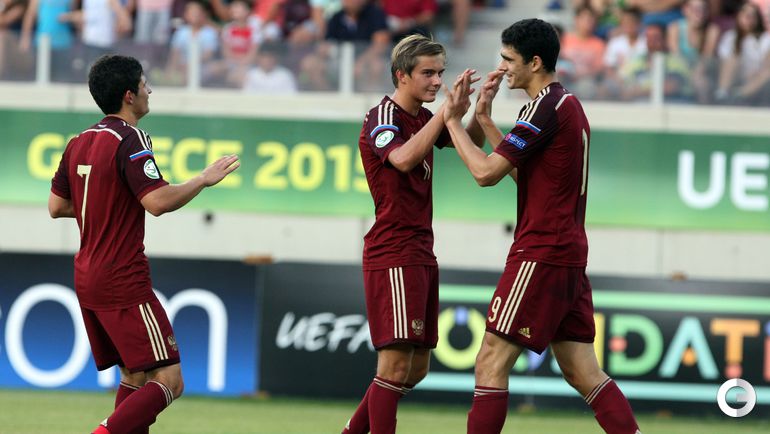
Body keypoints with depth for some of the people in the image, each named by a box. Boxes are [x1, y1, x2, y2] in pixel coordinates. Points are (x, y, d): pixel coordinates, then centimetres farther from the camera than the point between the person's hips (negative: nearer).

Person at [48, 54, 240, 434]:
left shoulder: (79, 143, 11)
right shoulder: (129, 140, -14)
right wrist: (204, 179, -10)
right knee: (168, 381, -11)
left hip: (87, 280, 9)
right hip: (123, 282, -9)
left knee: (135, 376, 17)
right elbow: (158, 201, -24)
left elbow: (56, 206, 18)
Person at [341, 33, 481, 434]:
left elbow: (471, 141, 23)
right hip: (393, 255, -9)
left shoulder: (421, 117, 14)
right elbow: (402, 158, -29)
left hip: (420, 255, 9)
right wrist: (446, 112, -28)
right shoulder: (383, 116, -11)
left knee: (417, 367, 10)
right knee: (396, 362, -14)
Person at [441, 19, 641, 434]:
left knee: (491, 364, -7)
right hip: (569, 254, 10)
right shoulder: (570, 104, 17)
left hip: (541, 255, -10)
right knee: (583, 372, 8)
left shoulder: (545, 108, -13)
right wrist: (484, 119, 21)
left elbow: (486, 172, -16)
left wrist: (453, 121, -4)